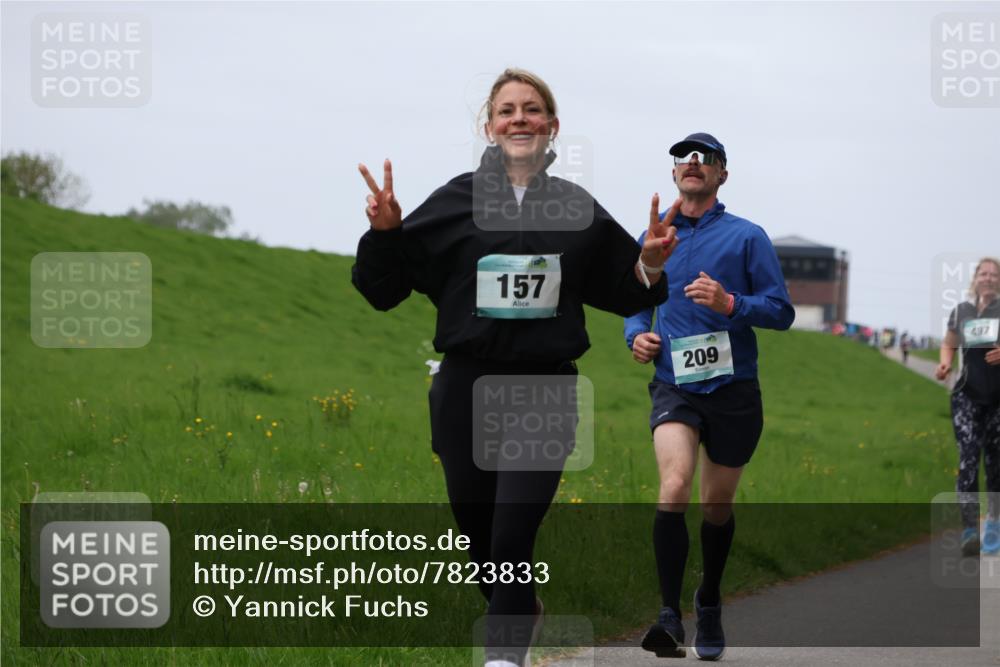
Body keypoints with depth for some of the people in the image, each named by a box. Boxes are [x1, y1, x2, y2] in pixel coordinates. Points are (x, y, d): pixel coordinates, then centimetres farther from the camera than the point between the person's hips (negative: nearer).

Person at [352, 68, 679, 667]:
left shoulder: (580, 212, 5)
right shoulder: (455, 203, 2)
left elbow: (627, 294, 14)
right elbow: (382, 290, 4)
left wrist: (652, 263, -7)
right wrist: (384, 232, -14)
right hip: (466, 391, 1)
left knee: (513, 537, -13)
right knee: (478, 530, 12)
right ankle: (522, 610, 41)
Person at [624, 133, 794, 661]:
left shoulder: (746, 236, 0)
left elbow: (781, 311, -2)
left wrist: (730, 303, -19)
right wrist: (637, 335, 1)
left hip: (734, 390, 0)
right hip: (674, 386, 1)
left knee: (717, 506, 11)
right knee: (674, 487, -23)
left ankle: (709, 605, 36)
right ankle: (670, 617, -25)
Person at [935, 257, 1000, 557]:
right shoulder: (960, 311, 7)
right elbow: (949, 344, 18)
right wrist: (944, 364, -3)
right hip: (967, 395, 0)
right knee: (968, 459, -13)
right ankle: (969, 530, -18)